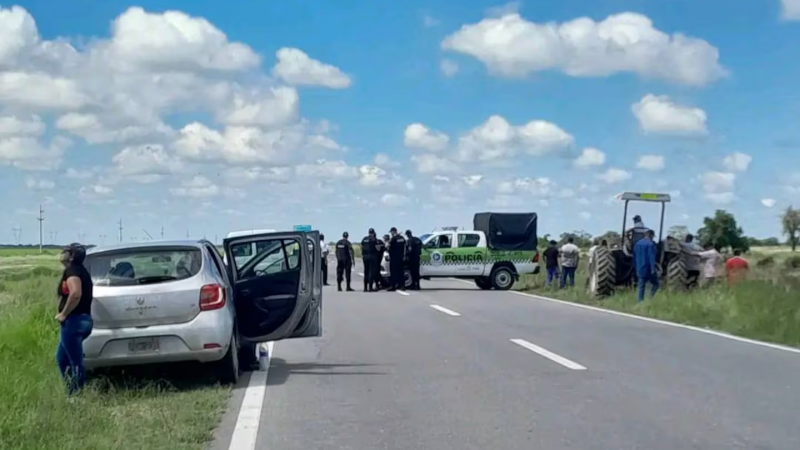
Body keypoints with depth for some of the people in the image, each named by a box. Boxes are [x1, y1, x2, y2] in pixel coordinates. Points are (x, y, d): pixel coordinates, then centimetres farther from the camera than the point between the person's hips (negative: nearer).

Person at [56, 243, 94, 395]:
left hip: (74, 321, -11)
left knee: (76, 362, -5)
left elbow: (75, 293, -30)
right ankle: (72, 391, 22)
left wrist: (63, 314, -20)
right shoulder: (80, 270, 18)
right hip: (81, 319, 11)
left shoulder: (72, 270, -13)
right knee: (62, 357, 20)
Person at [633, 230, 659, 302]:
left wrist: (636, 267, 25)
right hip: (649, 269, -6)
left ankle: (640, 301, 4)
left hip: (640, 269, 6)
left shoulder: (637, 243, 12)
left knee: (641, 286, 7)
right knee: (655, 284, 8)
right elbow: (652, 257, -18)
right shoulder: (650, 244, -12)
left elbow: (634, 257, 17)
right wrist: (653, 268, -20)